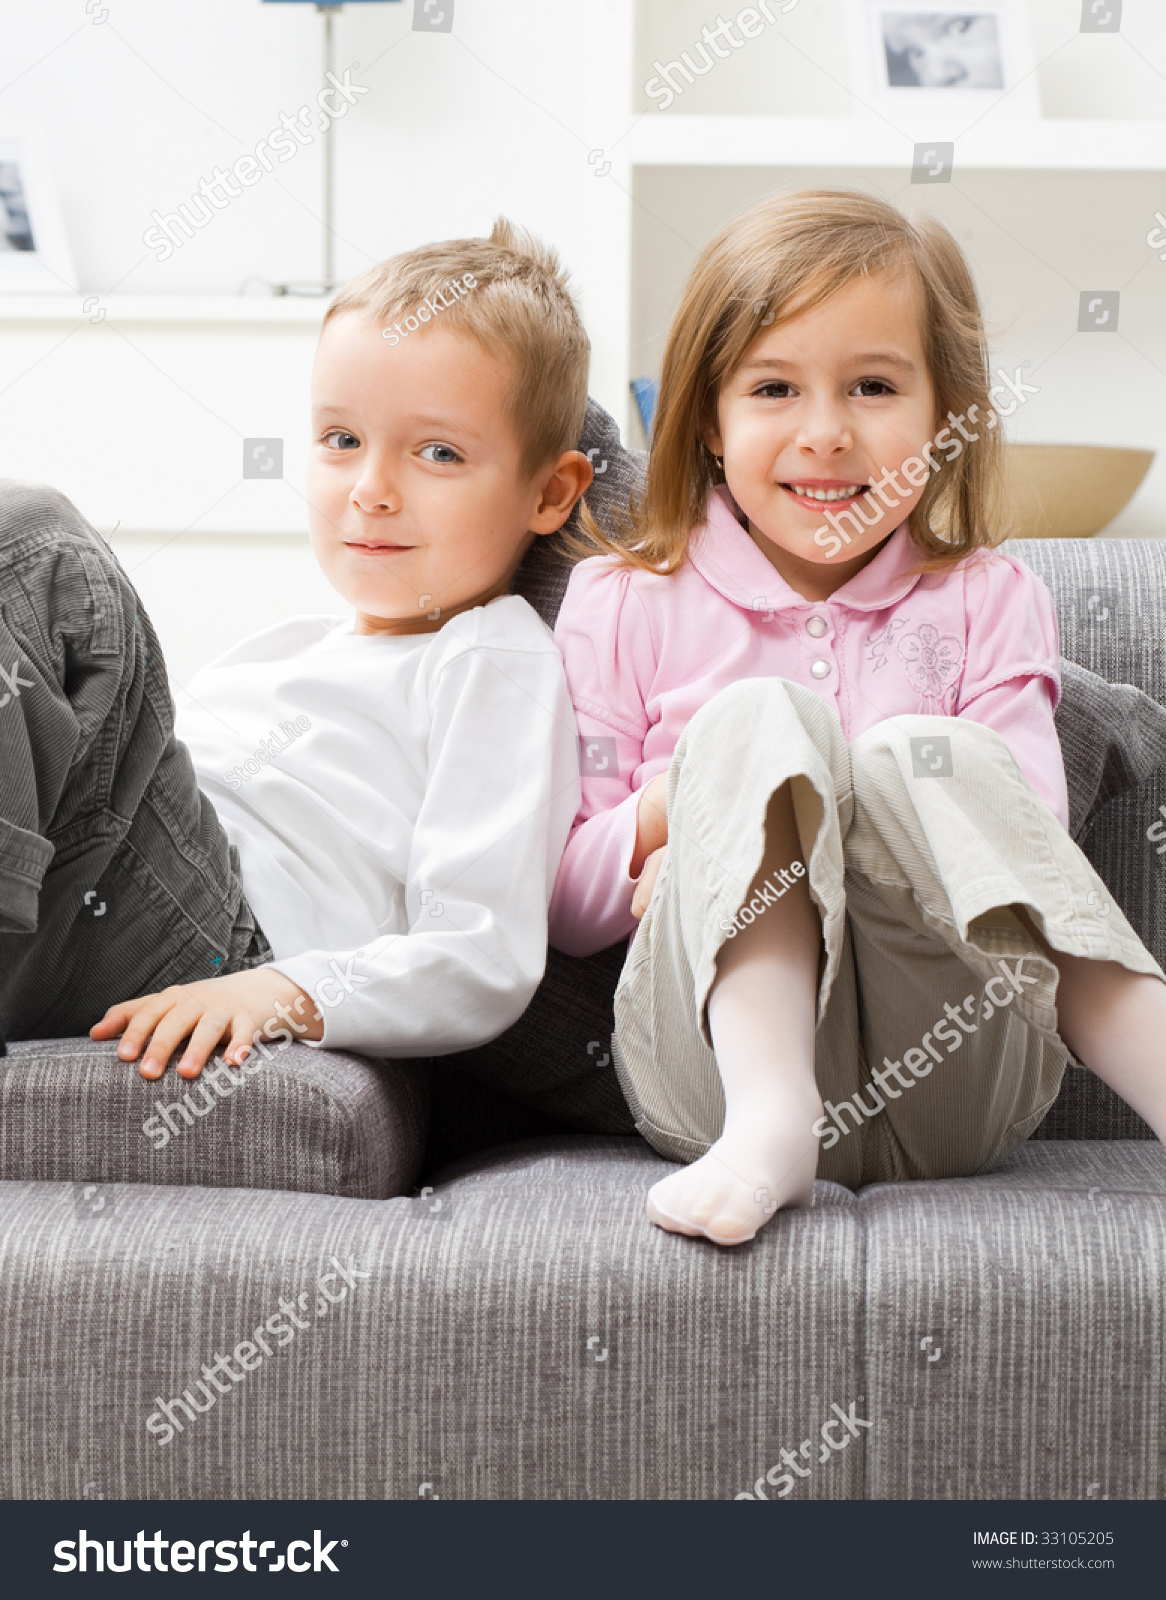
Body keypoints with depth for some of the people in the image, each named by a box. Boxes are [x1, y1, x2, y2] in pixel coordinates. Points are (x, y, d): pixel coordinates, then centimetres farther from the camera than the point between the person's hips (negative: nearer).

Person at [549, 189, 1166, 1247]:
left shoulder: (987, 603, 14)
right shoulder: (624, 603, 12)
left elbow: (1023, 846, 0)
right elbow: (562, 905, 9)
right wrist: (674, 810, -12)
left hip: (940, 1075, 1)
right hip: (724, 1049, 0)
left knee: (922, 757, -25)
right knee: (760, 716, -23)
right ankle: (768, 1125, -40)